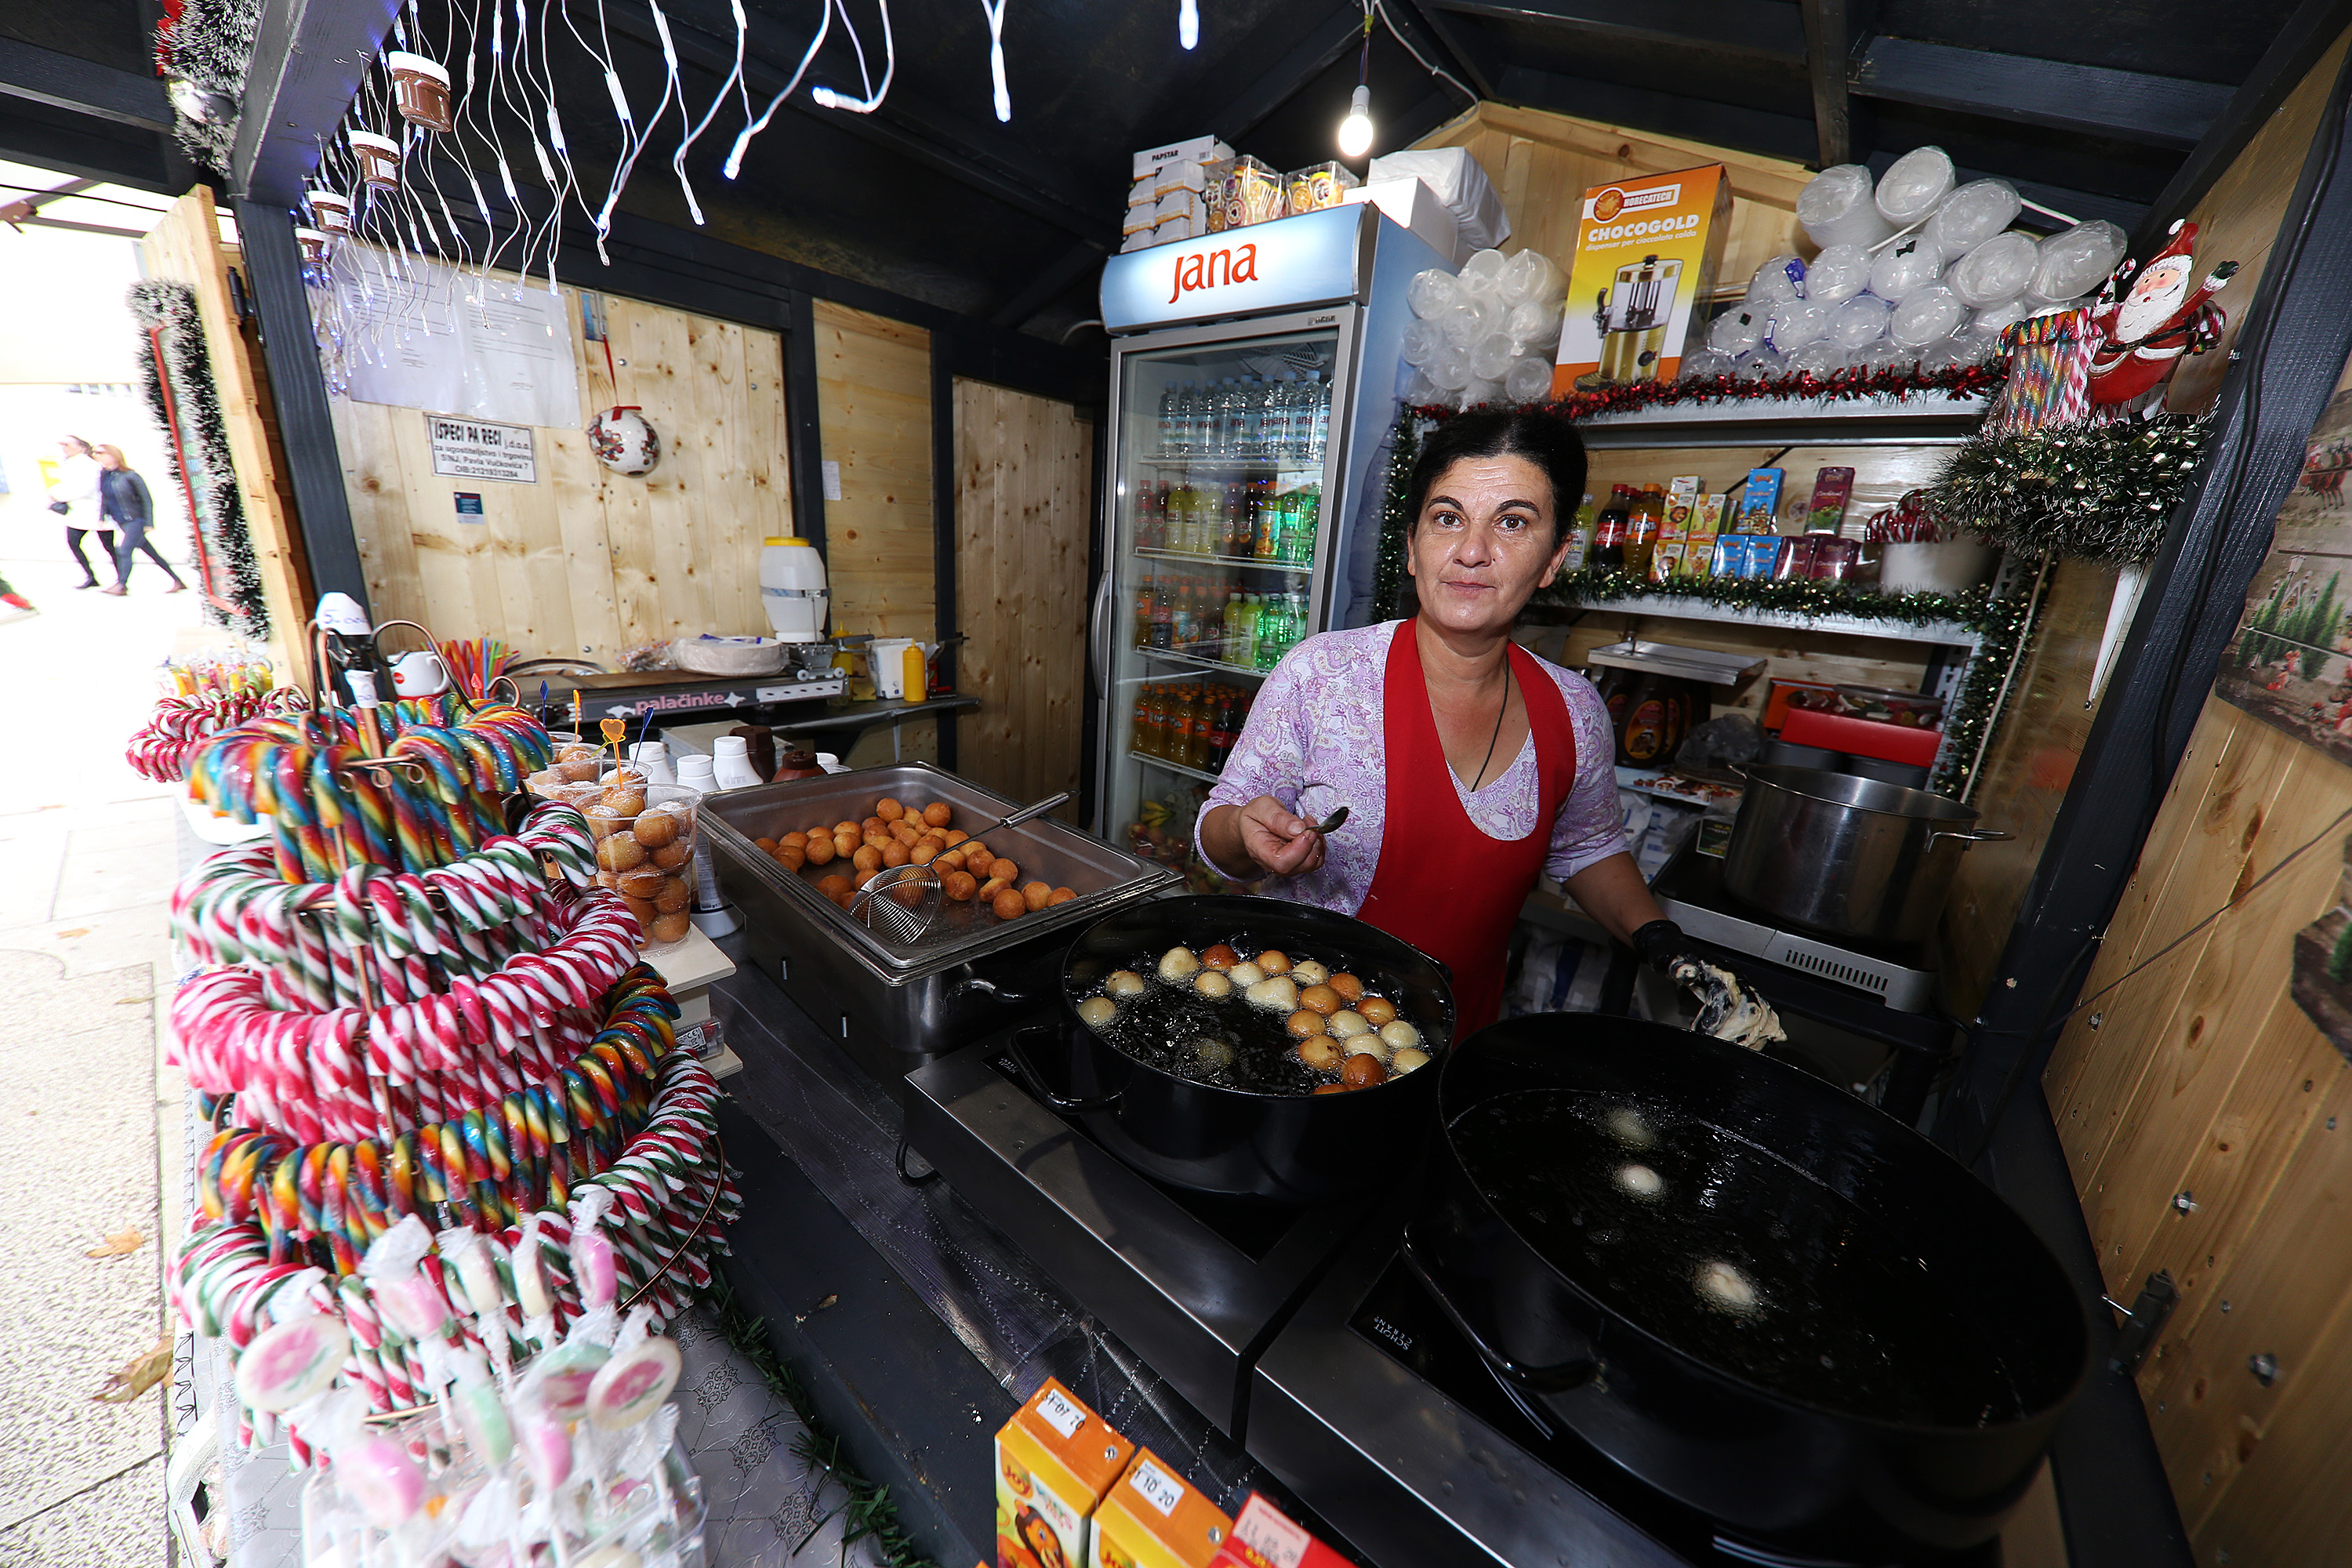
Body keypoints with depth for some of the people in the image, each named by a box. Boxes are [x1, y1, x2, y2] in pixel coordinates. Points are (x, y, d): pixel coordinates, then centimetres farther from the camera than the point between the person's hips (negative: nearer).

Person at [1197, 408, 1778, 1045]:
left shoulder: (1575, 710, -6)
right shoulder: (1318, 674, -19)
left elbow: (1587, 848, 13)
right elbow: (1215, 829, -11)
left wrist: (1664, 944, -2)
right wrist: (1249, 833, -32)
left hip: (1462, 1038, 3)